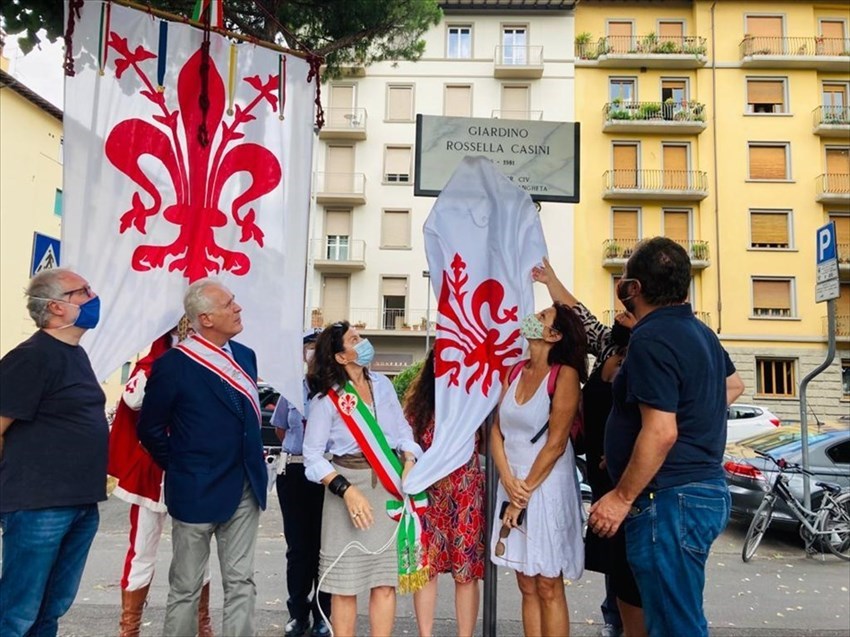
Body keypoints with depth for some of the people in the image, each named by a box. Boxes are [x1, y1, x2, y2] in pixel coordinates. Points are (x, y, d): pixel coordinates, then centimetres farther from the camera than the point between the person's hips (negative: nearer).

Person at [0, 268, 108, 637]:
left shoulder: (75, 353, 13)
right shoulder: (31, 357, -15)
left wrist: (90, 480, 16)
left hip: (81, 504, 8)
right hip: (39, 506, -8)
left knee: (53, 607, 18)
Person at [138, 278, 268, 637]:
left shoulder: (245, 356, 5)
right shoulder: (174, 364, -13)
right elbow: (150, 428, -4)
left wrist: (254, 463, 10)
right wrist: (179, 468, 0)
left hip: (246, 488, 5)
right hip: (197, 490, -5)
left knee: (241, 583, 12)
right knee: (186, 587, 13)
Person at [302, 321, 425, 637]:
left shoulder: (382, 384, 7)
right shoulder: (326, 397, -7)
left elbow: (403, 431, 13)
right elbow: (313, 456, -8)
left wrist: (409, 462, -6)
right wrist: (347, 491, -17)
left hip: (389, 486, 4)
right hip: (349, 484, -4)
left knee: (386, 581, 7)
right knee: (346, 584, 4)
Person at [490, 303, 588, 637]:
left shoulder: (565, 374, -11)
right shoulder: (515, 372, 7)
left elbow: (556, 444, -14)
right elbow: (497, 431, 5)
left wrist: (526, 490, -11)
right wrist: (509, 482, -8)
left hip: (547, 487, -5)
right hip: (512, 485, 6)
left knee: (548, 587, 5)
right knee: (527, 585, 13)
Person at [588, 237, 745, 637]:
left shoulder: (652, 338, -19)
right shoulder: (699, 332, 12)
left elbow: (661, 432, -25)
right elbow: (733, 385, 31)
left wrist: (622, 497, -18)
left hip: (670, 499, -10)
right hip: (706, 488, 11)